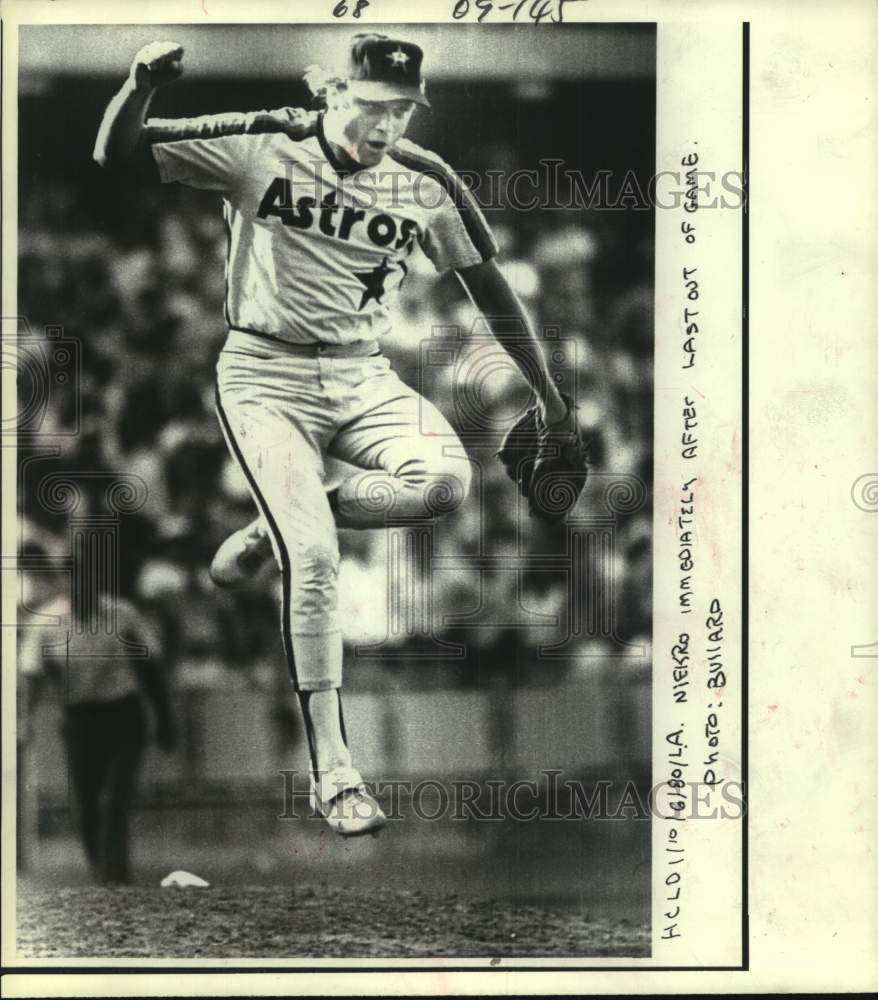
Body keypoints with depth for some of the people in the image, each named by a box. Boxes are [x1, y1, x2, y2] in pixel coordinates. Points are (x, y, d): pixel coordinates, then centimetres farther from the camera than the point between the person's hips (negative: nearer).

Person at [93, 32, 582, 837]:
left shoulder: (424, 183, 0)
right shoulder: (261, 148, -8)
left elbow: (487, 285, 11)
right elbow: (117, 155, -10)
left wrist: (546, 391, 14)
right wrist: (142, 87, -31)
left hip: (362, 378, 4)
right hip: (265, 378, -3)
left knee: (445, 477, -25)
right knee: (314, 558, -19)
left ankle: (275, 528, 1)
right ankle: (332, 772, -9)